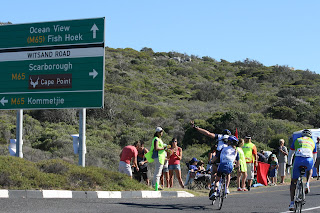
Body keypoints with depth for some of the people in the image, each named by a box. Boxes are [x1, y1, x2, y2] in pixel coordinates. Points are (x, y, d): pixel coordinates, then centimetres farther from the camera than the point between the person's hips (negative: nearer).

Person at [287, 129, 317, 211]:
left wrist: (289, 164, 48)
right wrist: (311, 166, 53)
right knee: (309, 170, 39)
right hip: (309, 160, 1)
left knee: (293, 182, 12)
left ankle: (292, 203, 7)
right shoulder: (312, 142, 30)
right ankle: (307, 184, 13)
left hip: (298, 160, -1)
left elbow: (290, 154, 34)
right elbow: (314, 157, 38)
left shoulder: (297, 140, 29)